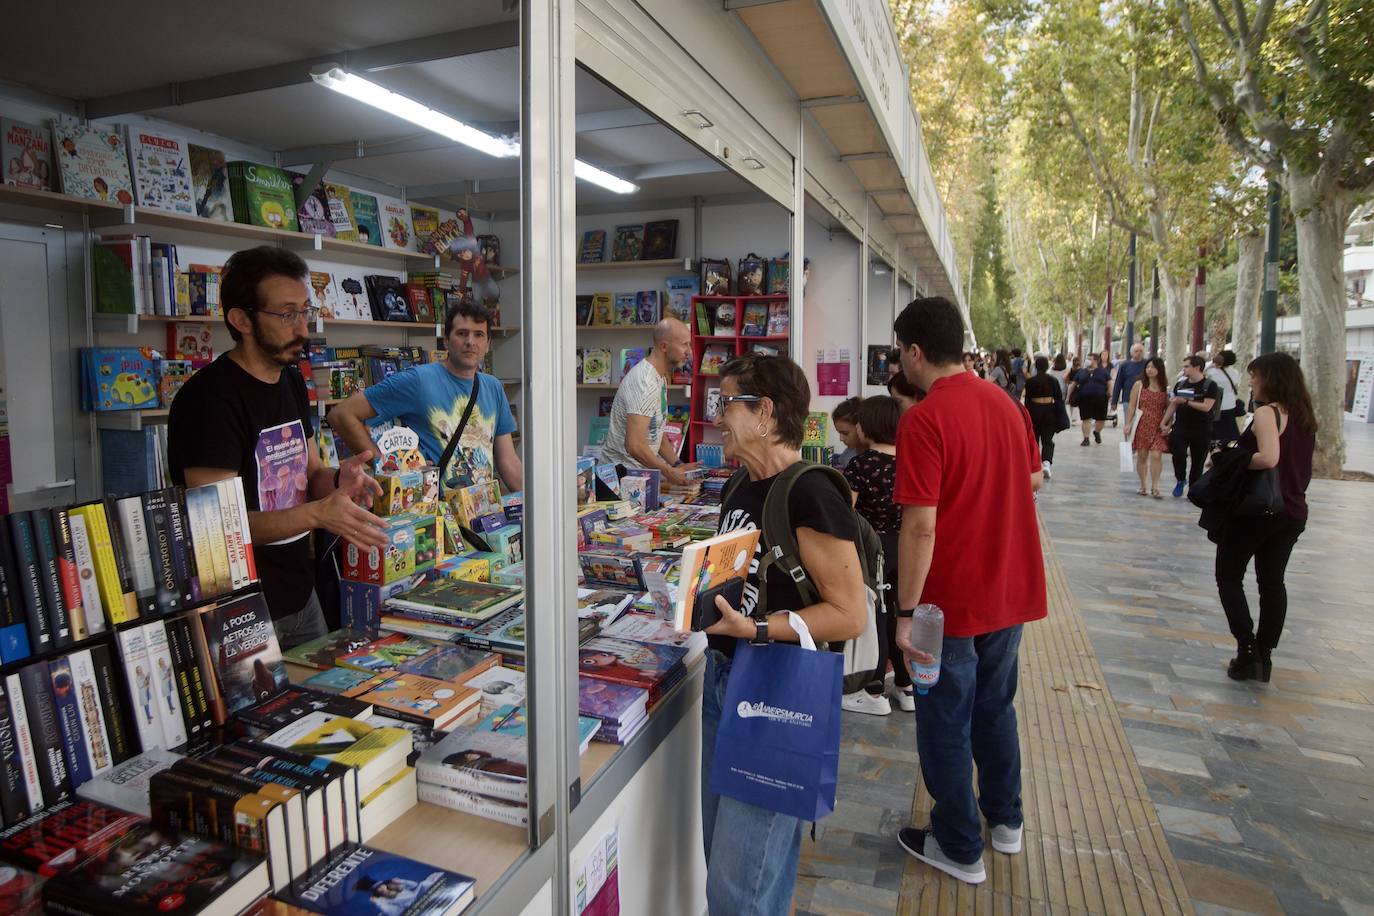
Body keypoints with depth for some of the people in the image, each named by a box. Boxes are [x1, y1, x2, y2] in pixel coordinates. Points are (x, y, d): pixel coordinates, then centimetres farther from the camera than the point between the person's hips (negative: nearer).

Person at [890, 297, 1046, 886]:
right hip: (1012, 591, 7)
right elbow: (1033, 479, 15)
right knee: (995, 706, 24)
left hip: (954, 600, -7)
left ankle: (959, 848, 26)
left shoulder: (923, 420, -21)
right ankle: (1005, 820, 40)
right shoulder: (1005, 403, 2)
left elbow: (921, 527, -25)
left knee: (945, 724, 10)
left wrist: (906, 613, -19)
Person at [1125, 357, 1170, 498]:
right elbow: (1131, 406, 2)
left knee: (1156, 455, -9)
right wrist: (1128, 424, -3)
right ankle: (1142, 485, 17)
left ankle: (1155, 487, -4)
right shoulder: (1139, 384, 3)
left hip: (1158, 427, 0)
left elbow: (1168, 408, 8)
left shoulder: (1165, 387, 5)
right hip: (1142, 425, 0)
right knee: (1142, 455, 5)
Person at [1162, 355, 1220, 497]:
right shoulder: (1180, 384, 7)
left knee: (1198, 461, 6)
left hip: (1201, 431, -2)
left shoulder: (1210, 385, -5)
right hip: (1180, 428, 2)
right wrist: (1165, 423, 6)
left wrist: (1185, 401, -17)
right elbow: (1173, 405, 12)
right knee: (1178, 455, -16)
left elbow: (1206, 407, -16)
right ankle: (1180, 480, 9)